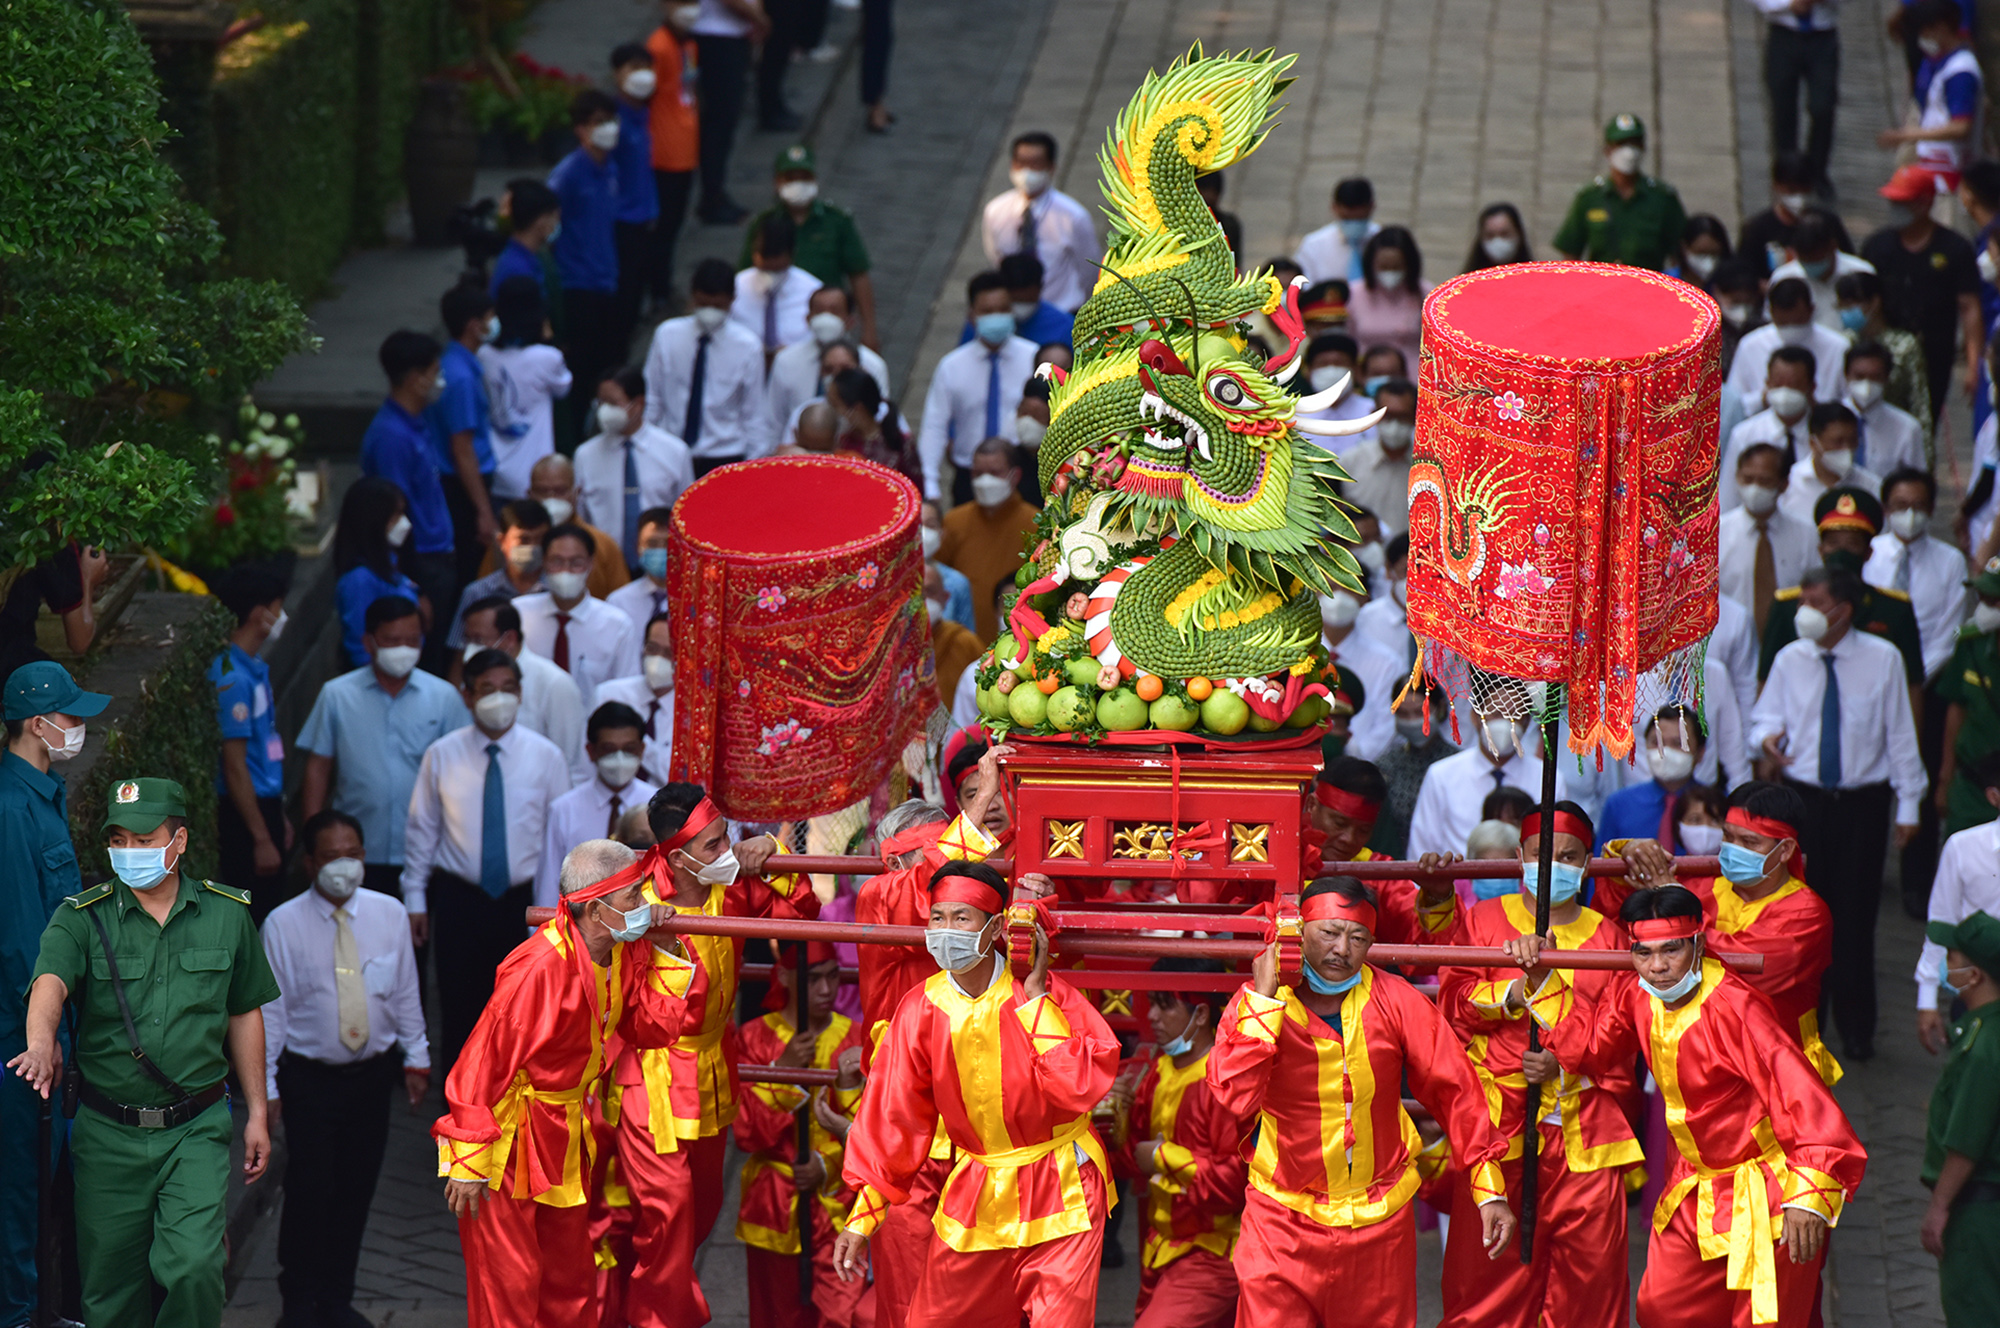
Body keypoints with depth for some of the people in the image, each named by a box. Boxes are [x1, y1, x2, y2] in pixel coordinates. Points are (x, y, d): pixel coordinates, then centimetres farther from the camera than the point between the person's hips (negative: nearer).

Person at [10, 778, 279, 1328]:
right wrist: (42, 1041, -47)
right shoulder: (81, 918, -4)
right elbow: (50, 981, -25)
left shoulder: (227, 914, 3)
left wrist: (256, 1112, 13)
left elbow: (244, 1015, 14)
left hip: (197, 1128, 0)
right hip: (108, 1132, 0)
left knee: (193, 1268, -16)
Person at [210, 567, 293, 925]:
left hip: (265, 804, 10)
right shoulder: (231, 677, -19)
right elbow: (234, 766, -20)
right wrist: (261, 838, -20)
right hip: (244, 814, -10)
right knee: (252, 921, -6)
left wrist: (278, 820, 21)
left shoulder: (255, 668, 12)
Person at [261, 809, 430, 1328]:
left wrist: (416, 1058, 12)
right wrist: (265, 1085, -5)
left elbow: (405, 993, 11)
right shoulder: (284, 924, -8)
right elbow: (269, 1009, -4)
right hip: (309, 1076, -3)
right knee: (309, 1190, -4)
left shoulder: (389, 915, 0)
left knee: (356, 1188, 8)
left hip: (373, 1072, 3)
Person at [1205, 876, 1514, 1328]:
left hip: (1378, 1221, 2)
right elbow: (1232, 1100, -22)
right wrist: (1264, 1001, -21)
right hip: (1284, 1221, -2)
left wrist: (1489, 1190, -2)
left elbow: (1454, 1090, 1)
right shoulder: (1254, 1004, -7)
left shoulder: (1394, 1001, -5)